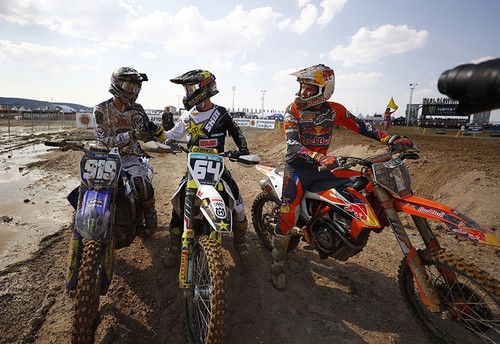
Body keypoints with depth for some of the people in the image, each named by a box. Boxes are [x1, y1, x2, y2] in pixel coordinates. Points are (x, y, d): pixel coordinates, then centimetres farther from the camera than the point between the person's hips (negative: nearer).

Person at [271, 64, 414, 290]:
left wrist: (391, 139, -3)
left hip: (323, 165, 5)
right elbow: (293, 144, -21)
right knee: (288, 214, -21)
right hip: (298, 166, -5)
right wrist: (319, 158, -37)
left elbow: (359, 126, 9)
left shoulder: (334, 110, 3)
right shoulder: (293, 110, -9)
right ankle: (278, 263, -1)